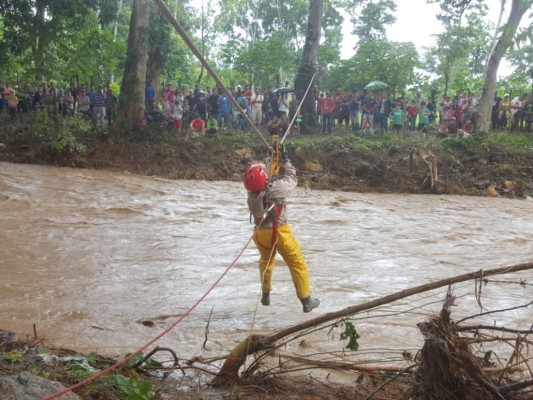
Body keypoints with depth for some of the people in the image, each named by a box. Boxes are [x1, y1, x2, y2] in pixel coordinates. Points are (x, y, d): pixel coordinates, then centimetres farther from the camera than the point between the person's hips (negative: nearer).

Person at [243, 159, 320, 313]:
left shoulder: (251, 192, -10)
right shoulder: (275, 187, -23)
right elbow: (291, 178, -4)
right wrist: (287, 164, 14)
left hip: (260, 233, 5)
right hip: (279, 231, -5)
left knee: (266, 261, 31)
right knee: (297, 264, 7)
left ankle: (265, 295, 37)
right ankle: (306, 301, 10)